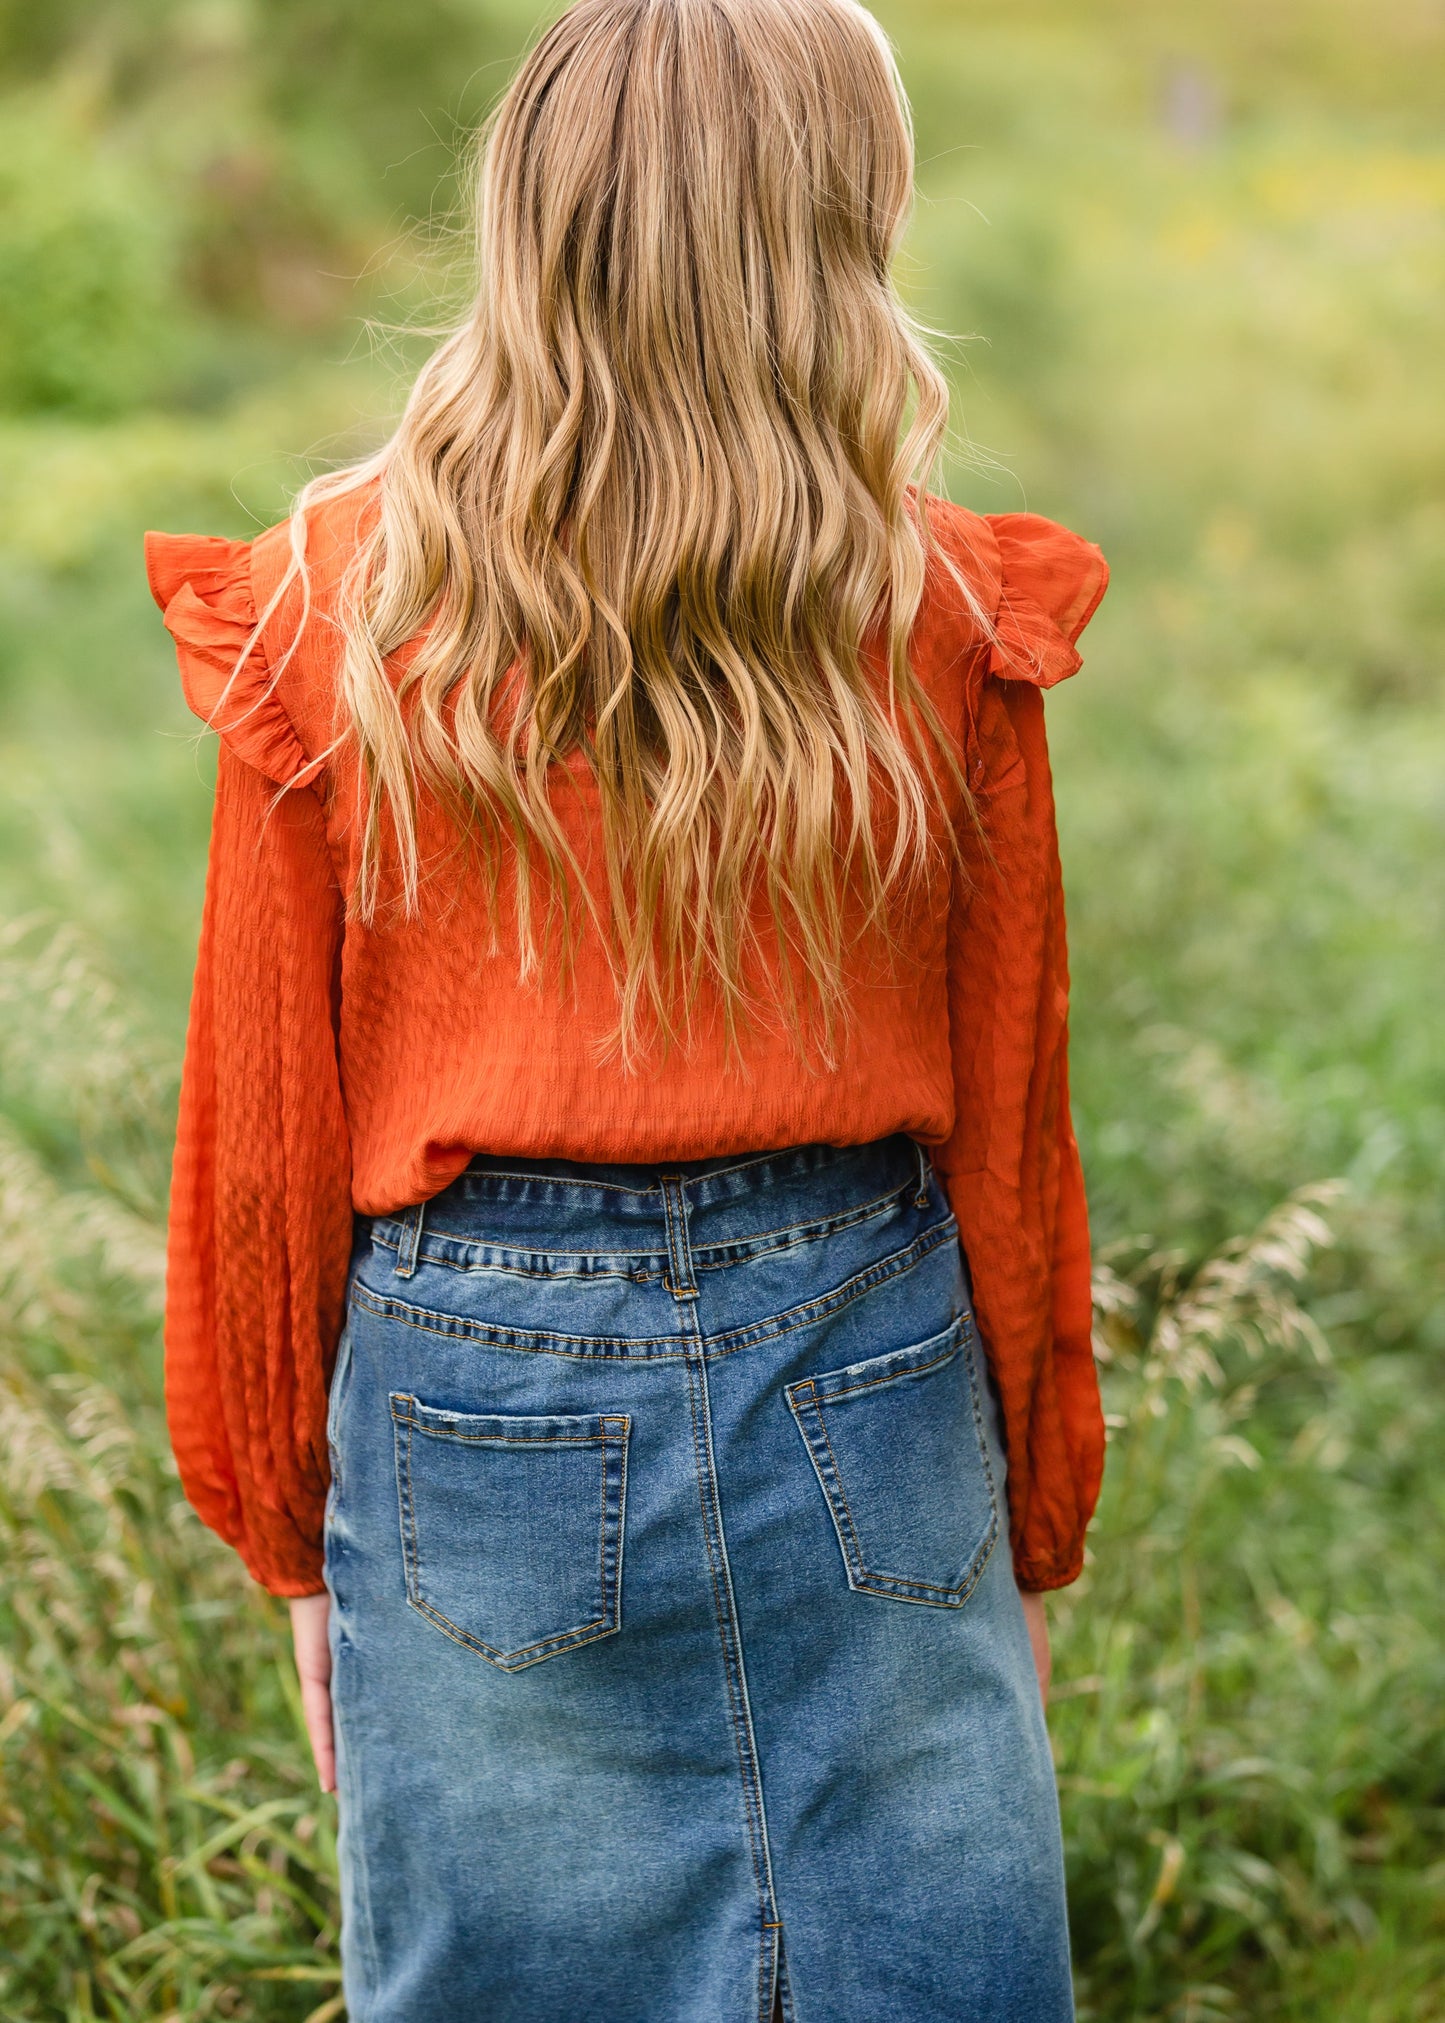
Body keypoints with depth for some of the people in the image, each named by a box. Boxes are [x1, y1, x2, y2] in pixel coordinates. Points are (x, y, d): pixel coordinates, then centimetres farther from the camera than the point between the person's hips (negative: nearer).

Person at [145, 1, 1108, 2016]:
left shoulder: (335, 610, -6)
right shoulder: (944, 623, -6)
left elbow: (264, 1132, -1)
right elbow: (1012, 1118, 1)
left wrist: (286, 1540, 12)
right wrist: (1037, 1528, 14)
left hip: (479, 1386, 0)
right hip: (873, 1380, 1)